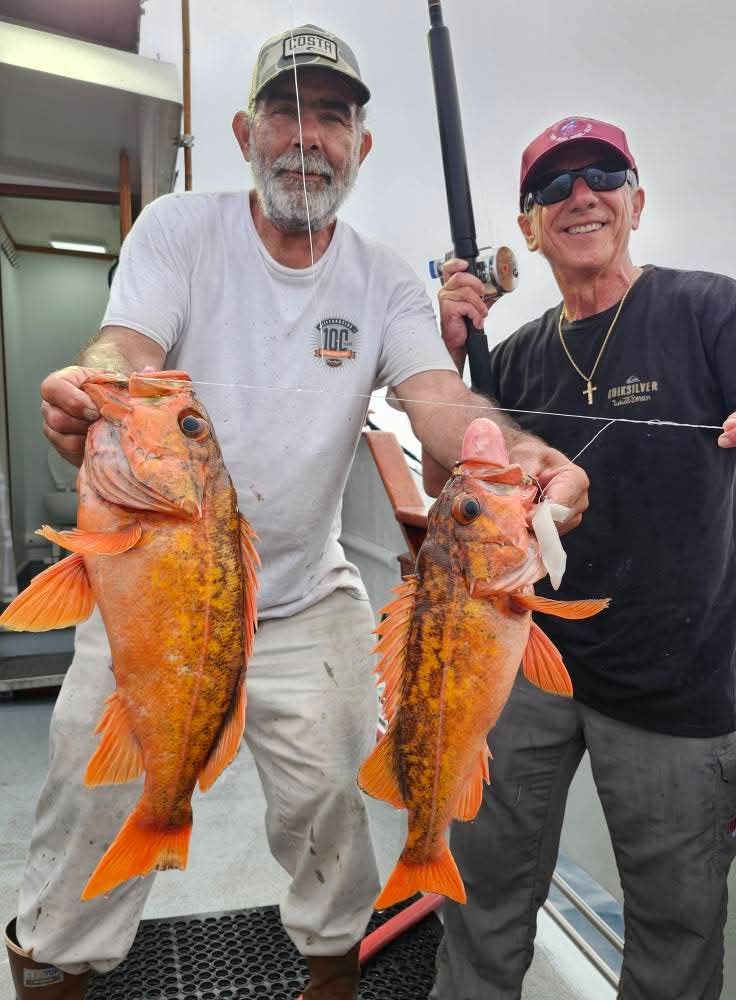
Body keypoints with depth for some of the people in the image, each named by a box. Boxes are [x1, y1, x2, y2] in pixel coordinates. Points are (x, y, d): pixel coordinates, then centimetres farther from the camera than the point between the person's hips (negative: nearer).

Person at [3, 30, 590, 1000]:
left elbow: (439, 398, -17)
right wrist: (91, 394, -46)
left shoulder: (386, 282, -2)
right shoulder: (179, 229, -5)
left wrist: (517, 453, -40)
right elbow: (126, 350, -21)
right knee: (93, 793, 11)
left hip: (307, 595, 1)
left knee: (326, 795, 12)